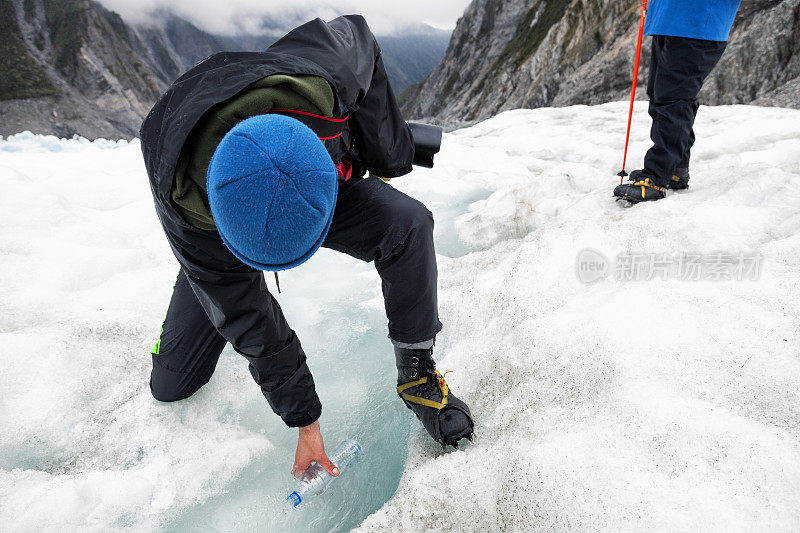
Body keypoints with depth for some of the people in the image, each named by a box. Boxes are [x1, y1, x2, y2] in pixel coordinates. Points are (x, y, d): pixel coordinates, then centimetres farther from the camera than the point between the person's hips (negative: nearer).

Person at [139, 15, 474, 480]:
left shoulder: (318, 81, -39)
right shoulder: (185, 207, -37)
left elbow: (359, 36, -13)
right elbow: (249, 319, -27)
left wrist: (389, 159, -9)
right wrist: (304, 419, -18)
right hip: (212, 238, 0)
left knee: (408, 224, -32)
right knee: (171, 384, 1)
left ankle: (417, 374, -14)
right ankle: (199, 288, 32)